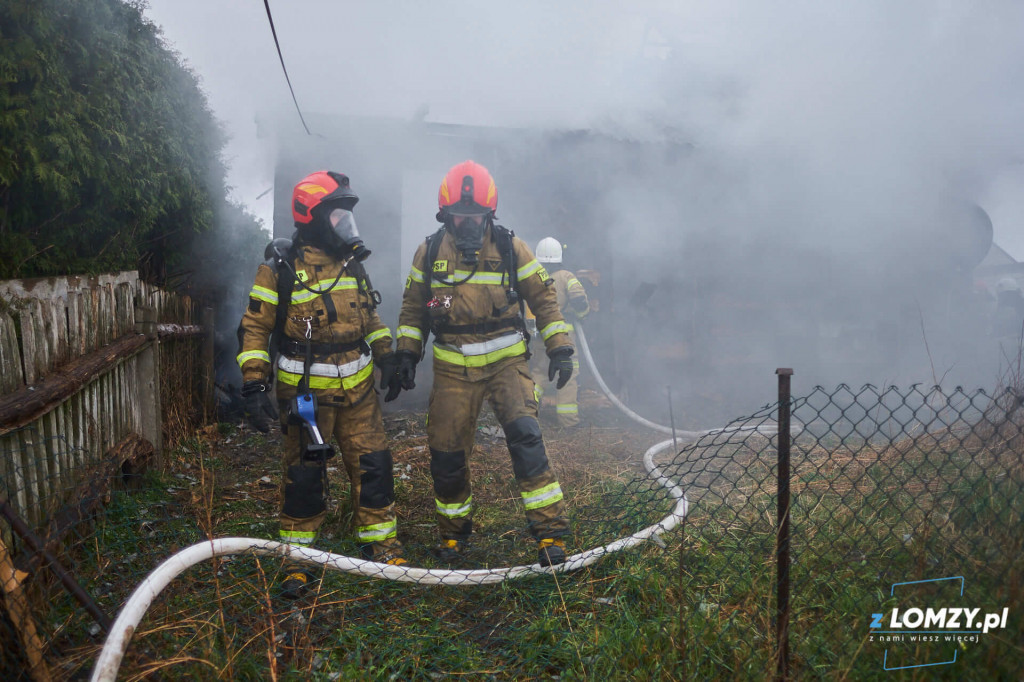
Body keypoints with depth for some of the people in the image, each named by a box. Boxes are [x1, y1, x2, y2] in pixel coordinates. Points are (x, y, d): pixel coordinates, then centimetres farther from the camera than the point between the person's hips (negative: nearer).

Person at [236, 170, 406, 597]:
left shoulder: (350, 263, 8)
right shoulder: (280, 269, -9)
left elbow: (369, 315, 18)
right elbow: (254, 326, -6)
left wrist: (386, 358, 10)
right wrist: (254, 381, -14)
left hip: (357, 388, 5)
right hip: (305, 390, -4)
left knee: (373, 465, 5)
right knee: (304, 472, 5)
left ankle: (380, 546, 20)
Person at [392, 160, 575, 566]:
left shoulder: (510, 248, -1)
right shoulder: (429, 252, 4)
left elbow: (544, 298, 4)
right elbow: (413, 308, 14)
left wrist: (560, 348, -2)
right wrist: (406, 352, 7)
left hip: (505, 361, -2)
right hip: (453, 368, 2)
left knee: (525, 436, -21)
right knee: (446, 453, 5)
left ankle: (550, 530, -11)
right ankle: (454, 530, 29)